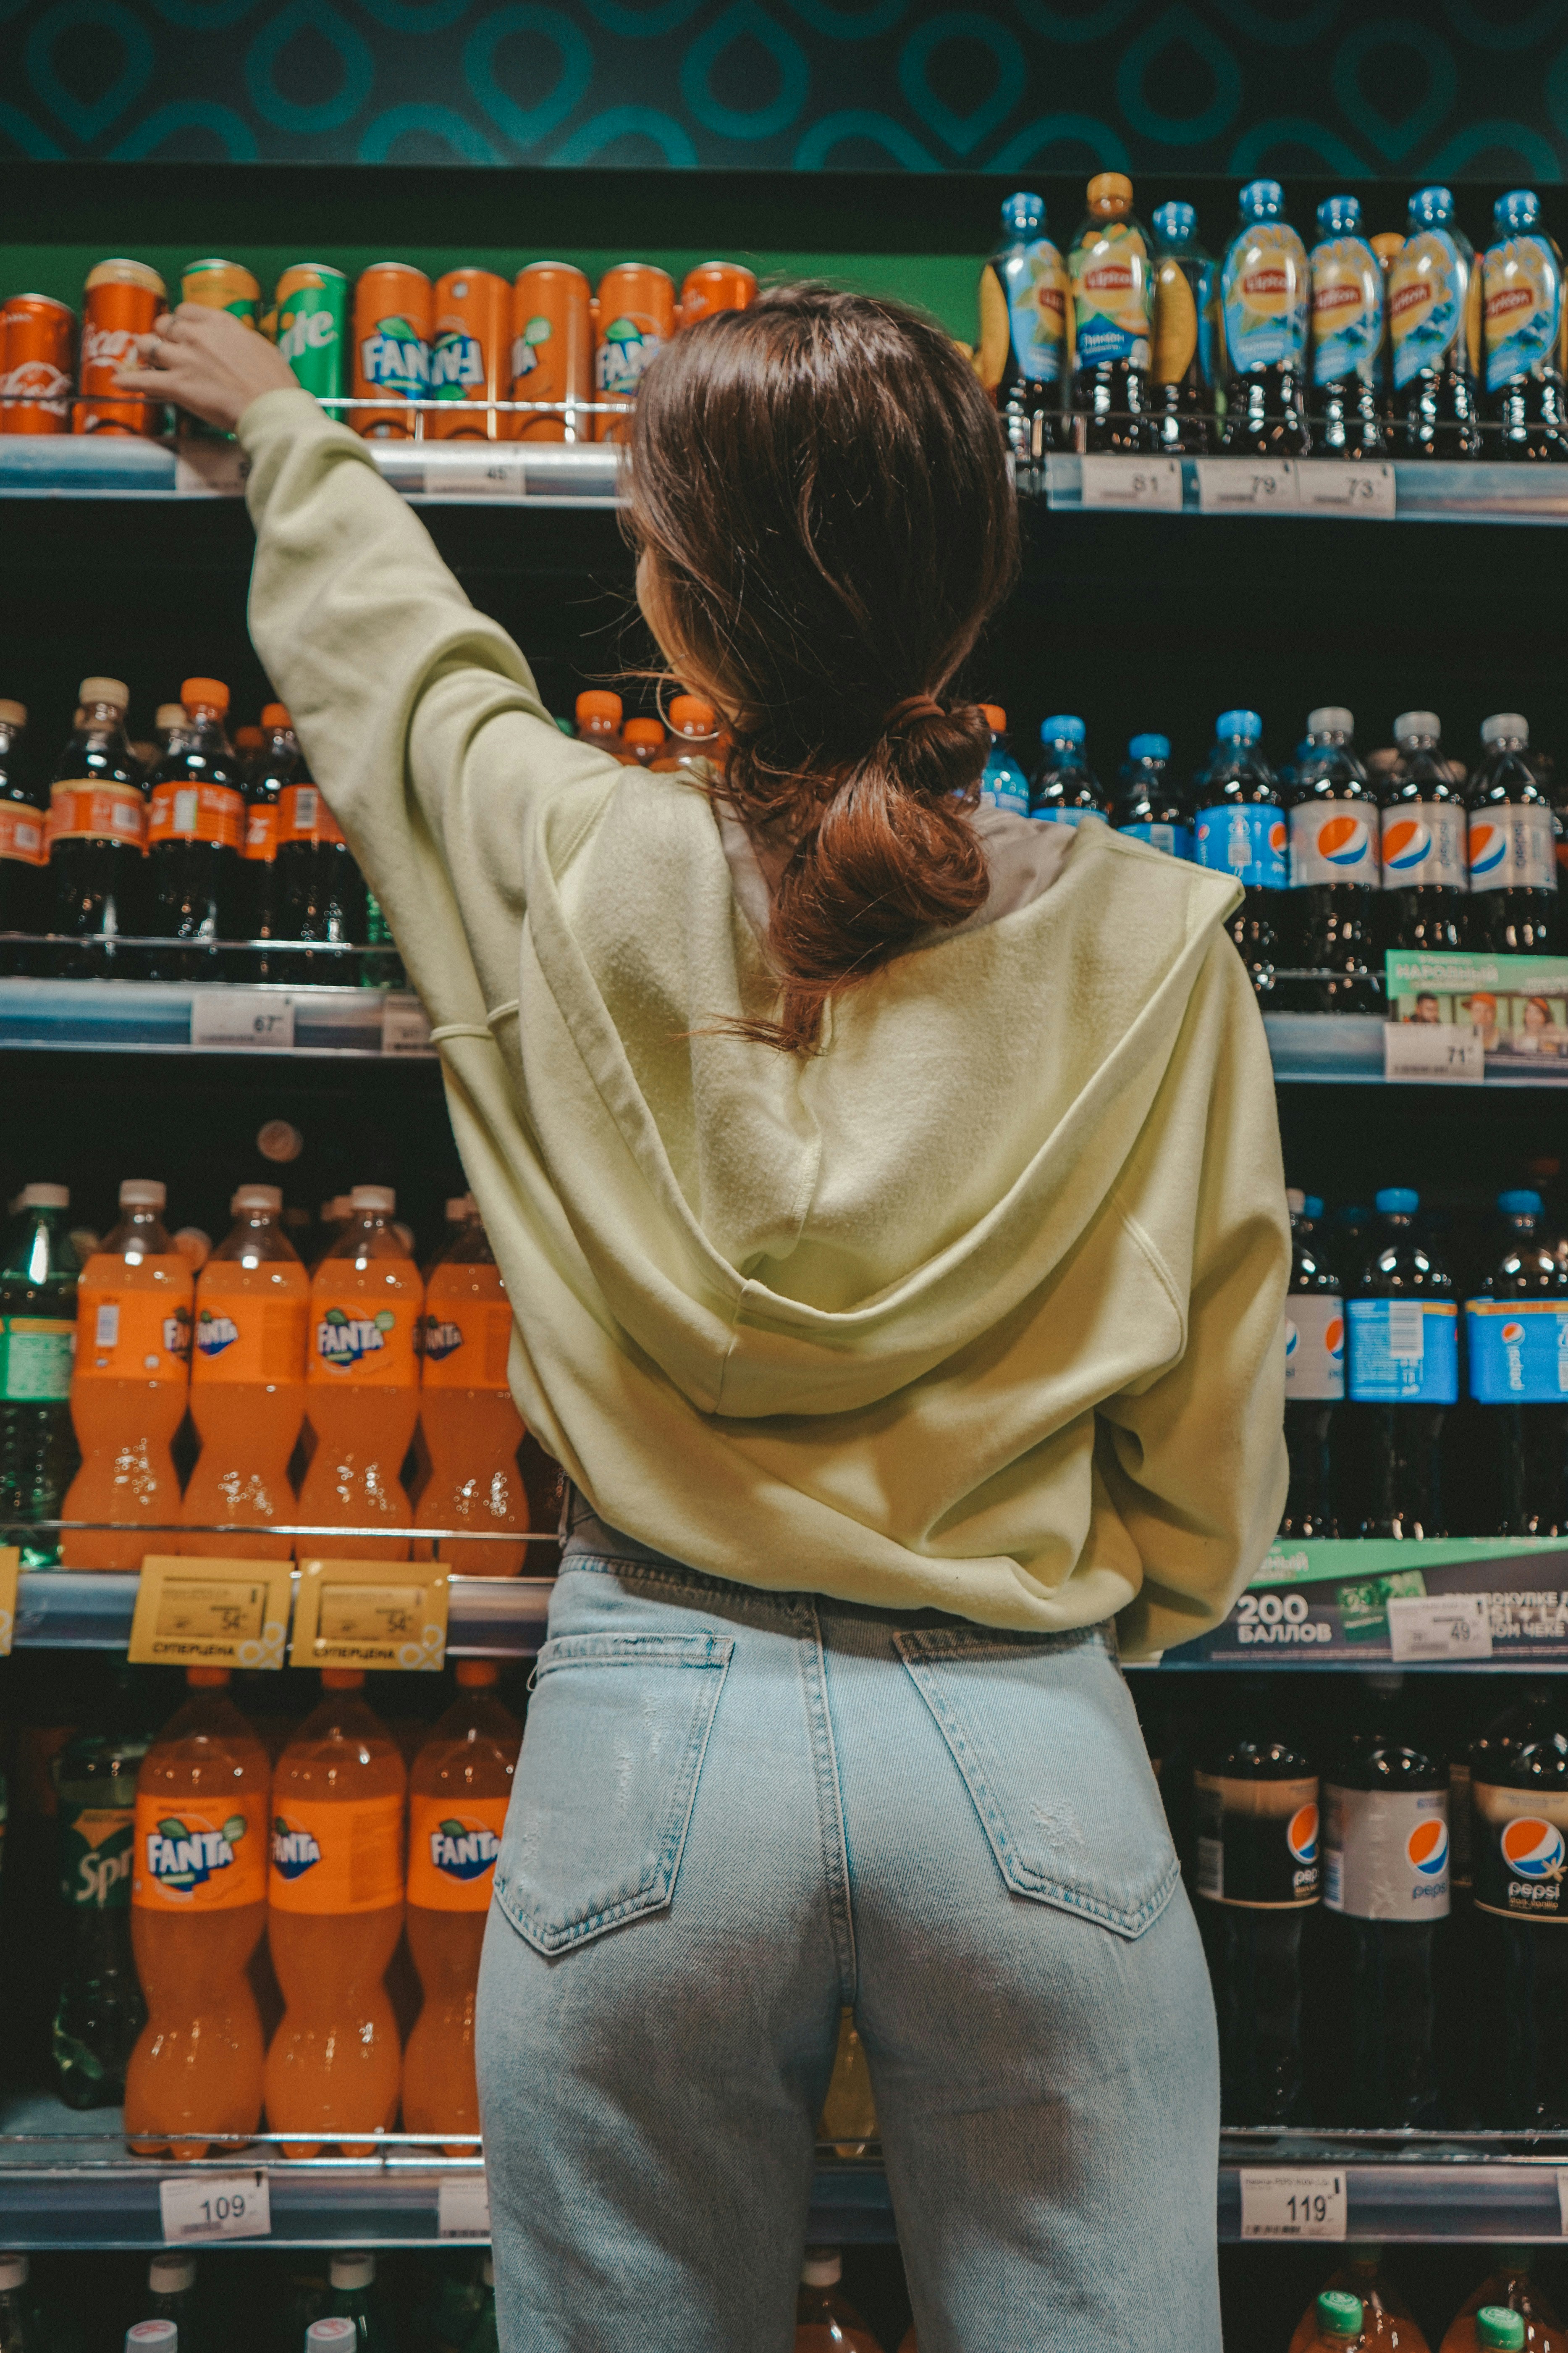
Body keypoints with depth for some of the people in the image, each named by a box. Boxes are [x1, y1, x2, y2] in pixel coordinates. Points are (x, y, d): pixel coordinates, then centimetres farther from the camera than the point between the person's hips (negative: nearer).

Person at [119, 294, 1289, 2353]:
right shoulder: (1155, 944, -7)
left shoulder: (574, 870, -7)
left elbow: (390, 642, 17)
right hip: (1029, 1753, 1)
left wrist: (283, 424, 38)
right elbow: (1208, 1481, 0)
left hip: (653, 1736, 1)